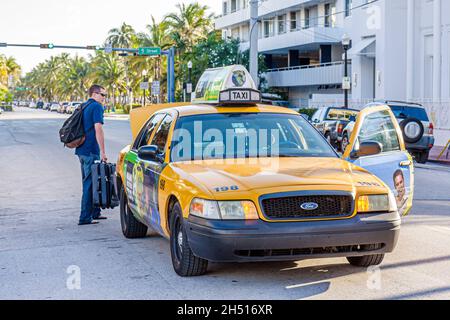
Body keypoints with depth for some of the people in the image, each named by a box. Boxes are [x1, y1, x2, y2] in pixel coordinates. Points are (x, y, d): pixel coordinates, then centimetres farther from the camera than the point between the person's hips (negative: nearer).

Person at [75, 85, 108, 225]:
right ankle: (85, 217, -4)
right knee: (90, 183, -5)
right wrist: (103, 152, -17)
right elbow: (98, 129, -19)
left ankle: (95, 212, 27)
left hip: (82, 150, 9)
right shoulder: (97, 107, -11)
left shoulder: (83, 106, 17)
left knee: (89, 182, 17)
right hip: (91, 151, -9)